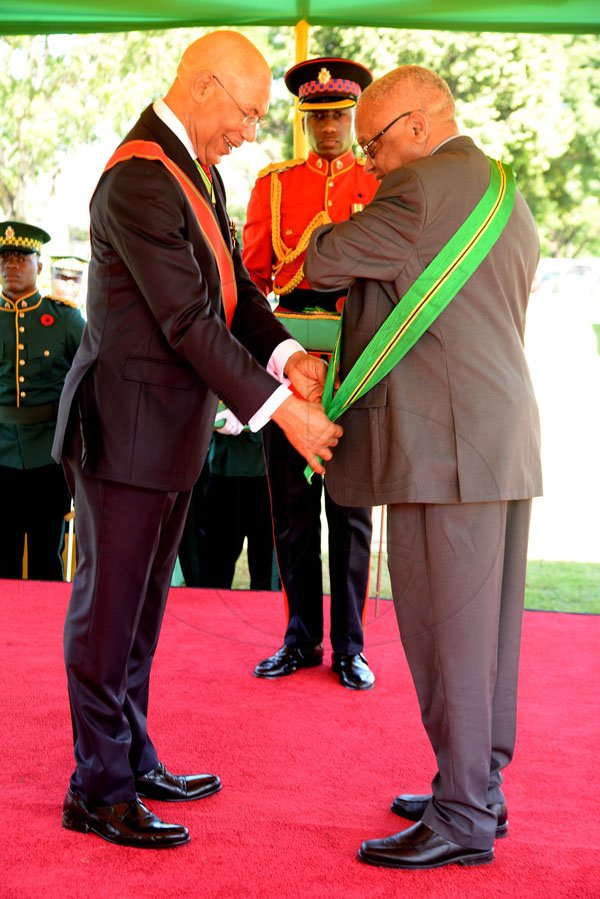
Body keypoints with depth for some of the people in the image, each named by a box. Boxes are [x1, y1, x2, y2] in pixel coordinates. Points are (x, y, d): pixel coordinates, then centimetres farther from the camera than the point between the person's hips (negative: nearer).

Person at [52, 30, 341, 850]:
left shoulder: (198, 167, 12)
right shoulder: (138, 180, -20)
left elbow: (232, 286, 10)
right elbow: (187, 321, -23)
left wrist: (286, 353, -8)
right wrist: (279, 410, -22)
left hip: (172, 428, 10)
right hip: (124, 425, -10)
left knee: (142, 606, 17)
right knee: (108, 607, 0)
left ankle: (131, 763, 29)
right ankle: (98, 790, 11)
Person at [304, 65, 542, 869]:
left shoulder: (422, 191, -12)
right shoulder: (508, 199, 20)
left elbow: (322, 265, -6)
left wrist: (328, 233, 15)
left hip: (445, 447, -10)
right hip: (503, 442, 10)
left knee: (448, 633, -4)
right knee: (487, 630, 14)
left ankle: (462, 819, 3)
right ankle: (480, 788, 24)